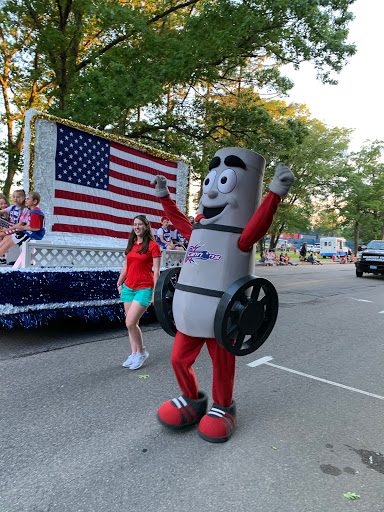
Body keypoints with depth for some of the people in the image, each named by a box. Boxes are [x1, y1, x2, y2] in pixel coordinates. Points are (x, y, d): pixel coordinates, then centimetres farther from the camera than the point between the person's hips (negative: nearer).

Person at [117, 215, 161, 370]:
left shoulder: (153, 245, -7)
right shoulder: (131, 244, 13)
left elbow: (156, 271, -8)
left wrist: (155, 292, -11)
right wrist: (119, 283, 16)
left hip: (144, 288, -6)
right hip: (128, 287, 6)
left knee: (130, 323, -12)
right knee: (131, 324, 9)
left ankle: (141, 352, 9)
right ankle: (134, 354, 22)